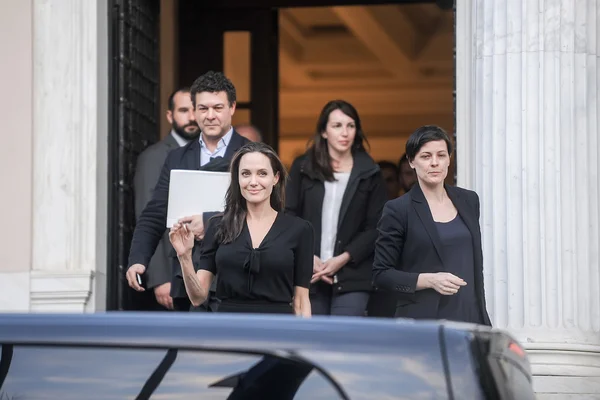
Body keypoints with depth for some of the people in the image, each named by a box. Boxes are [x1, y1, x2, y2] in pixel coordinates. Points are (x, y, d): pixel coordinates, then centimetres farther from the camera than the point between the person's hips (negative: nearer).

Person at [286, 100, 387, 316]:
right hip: (309, 274, 1)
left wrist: (344, 258, -9)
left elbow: (375, 227, 3)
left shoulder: (369, 173, 8)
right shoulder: (302, 167, 9)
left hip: (352, 277, -1)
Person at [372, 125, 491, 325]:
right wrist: (428, 280, -16)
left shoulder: (468, 200, 12)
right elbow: (381, 274, -3)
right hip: (423, 320, -4)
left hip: (469, 316, 4)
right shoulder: (398, 210, -3)